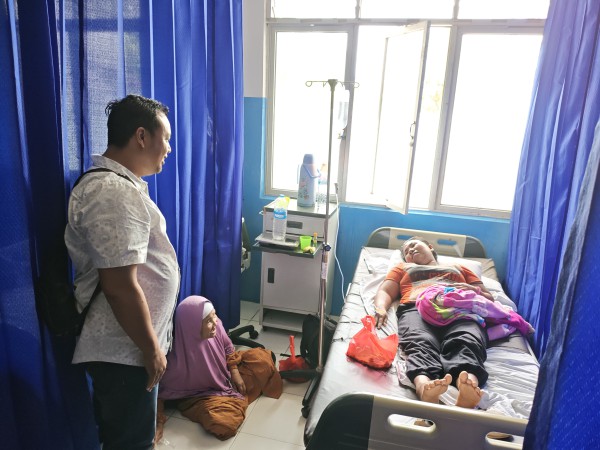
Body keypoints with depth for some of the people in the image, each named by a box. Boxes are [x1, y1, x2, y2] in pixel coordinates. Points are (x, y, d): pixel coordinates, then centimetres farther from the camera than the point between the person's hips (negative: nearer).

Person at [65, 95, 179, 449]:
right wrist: (151, 348, -18)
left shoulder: (118, 183, 9)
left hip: (123, 343, 10)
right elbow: (120, 287, -28)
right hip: (123, 348, -10)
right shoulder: (114, 194, -26)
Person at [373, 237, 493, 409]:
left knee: (467, 343, -36)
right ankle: (424, 387, -65)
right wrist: (380, 308, -1)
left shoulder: (459, 268, 41)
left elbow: (489, 298, 32)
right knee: (420, 344, -37)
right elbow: (384, 292, 24)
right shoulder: (403, 268, 41)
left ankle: (469, 388, -63)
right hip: (417, 308, -1)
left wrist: (473, 290, 6)